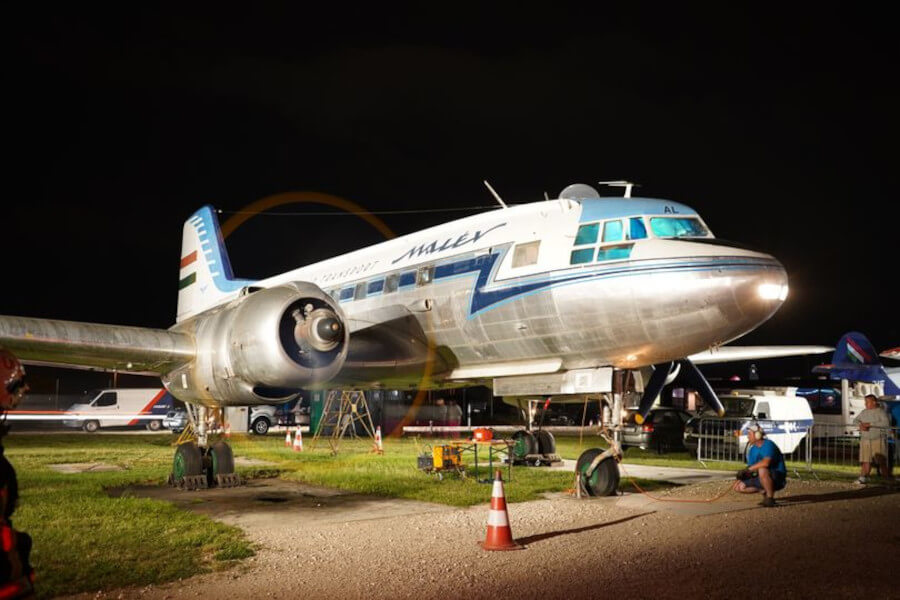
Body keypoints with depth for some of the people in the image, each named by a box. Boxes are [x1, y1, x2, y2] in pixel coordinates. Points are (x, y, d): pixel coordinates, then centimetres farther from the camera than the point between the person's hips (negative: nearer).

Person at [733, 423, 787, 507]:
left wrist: (748, 469, -29)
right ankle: (765, 491, 10)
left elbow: (765, 463, -35)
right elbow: (750, 468, 7)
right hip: (762, 478, 8)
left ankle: (770, 498, -22)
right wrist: (744, 474, -15)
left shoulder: (768, 444, -18)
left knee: (762, 470, -39)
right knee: (739, 486, -1)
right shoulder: (752, 450, 8)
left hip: (778, 477, -8)